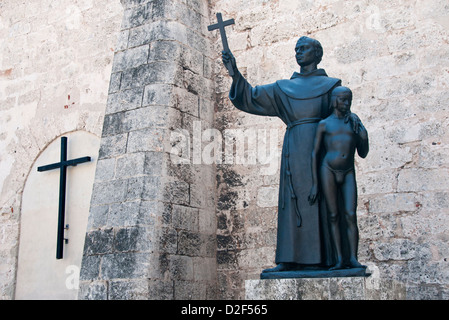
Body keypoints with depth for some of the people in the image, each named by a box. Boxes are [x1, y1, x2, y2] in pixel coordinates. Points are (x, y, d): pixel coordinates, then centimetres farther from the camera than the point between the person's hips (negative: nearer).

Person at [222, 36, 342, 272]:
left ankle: (321, 258, -6)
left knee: (321, 200, -8)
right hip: (294, 150, 3)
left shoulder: (331, 85, 15)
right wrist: (235, 72, 2)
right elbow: (251, 97, 13)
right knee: (294, 201, -3)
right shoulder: (283, 88, 23)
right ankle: (291, 260, -4)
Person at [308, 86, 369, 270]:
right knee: (333, 216, -2)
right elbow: (315, 153, 5)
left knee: (350, 215, -9)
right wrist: (315, 183, -1)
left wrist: (364, 136, -4)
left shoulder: (354, 121, 14)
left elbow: (363, 154, 15)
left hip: (348, 173, 2)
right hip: (328, 171, -2)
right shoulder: (324, 124, 7)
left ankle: (353, 258, -7)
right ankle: (339, 259, -1)